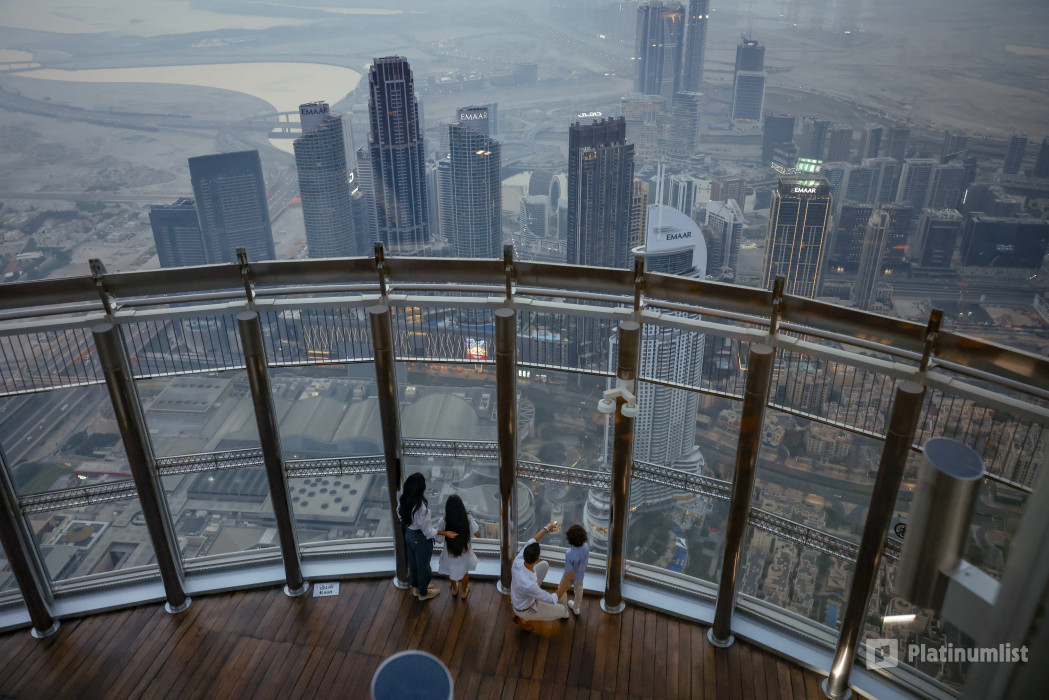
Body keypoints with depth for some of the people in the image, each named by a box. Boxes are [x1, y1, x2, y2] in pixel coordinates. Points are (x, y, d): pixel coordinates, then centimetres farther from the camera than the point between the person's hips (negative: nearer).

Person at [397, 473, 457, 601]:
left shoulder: (403, 501, -15)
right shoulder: (421, 508, -37)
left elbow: (400, 515, 4)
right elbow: (428, 531, -26)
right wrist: (445, 533, -21)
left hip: (408, 534, 7)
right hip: (420, 539, -7)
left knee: (413, 562, 28)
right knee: (423, 565, 19)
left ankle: (417, 587, 52)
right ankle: (423, 593, 42)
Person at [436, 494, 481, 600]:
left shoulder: (443, 522, -29)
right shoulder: (468, 518, -27)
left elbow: (439, 540, -15)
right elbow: (478, 534, -16)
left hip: (450, 554, 0)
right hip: (464, 553, 0)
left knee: (451, 571, 33)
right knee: (464, 571, 32)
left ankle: (454, 589, 57)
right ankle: (464, 591, 53)